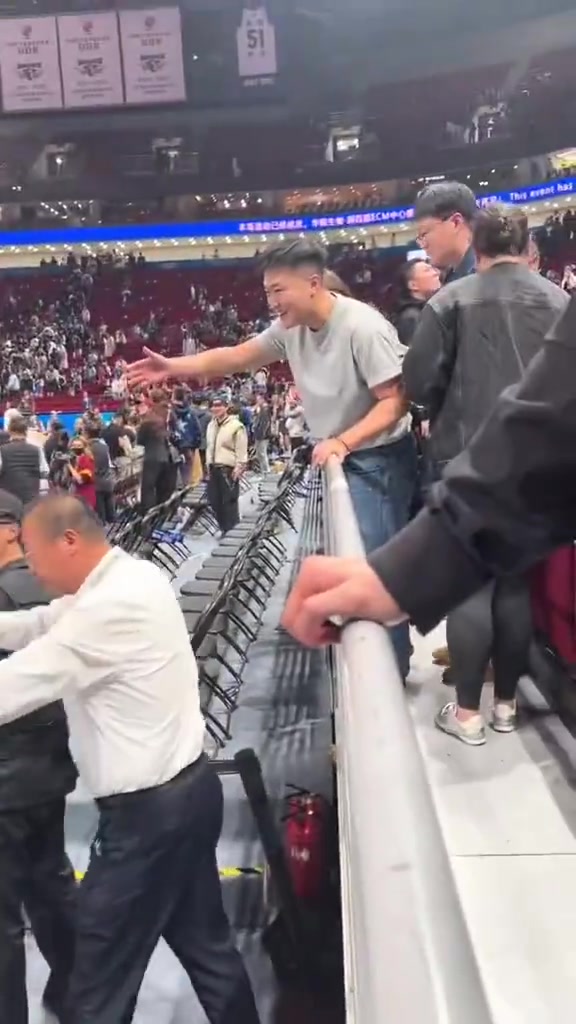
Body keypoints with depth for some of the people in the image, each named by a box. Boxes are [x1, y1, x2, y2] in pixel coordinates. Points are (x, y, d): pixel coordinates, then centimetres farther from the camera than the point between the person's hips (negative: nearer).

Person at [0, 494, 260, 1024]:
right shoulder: (133, 576, 5)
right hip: (187, 788, 10)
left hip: (148, 811, -10)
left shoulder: (110, 608, -25)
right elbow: (43, 626, 11)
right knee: (206, 945, 24)